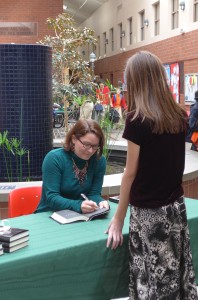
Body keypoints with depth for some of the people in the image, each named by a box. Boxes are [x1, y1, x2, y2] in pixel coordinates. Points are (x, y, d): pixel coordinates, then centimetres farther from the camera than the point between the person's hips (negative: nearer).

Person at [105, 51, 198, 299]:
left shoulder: (137, 120, -15)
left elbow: (130, 173, -11)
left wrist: (118, 218, -4)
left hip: (149, 213, -6)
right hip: (176, 207, 6)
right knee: (177, 274, 15)